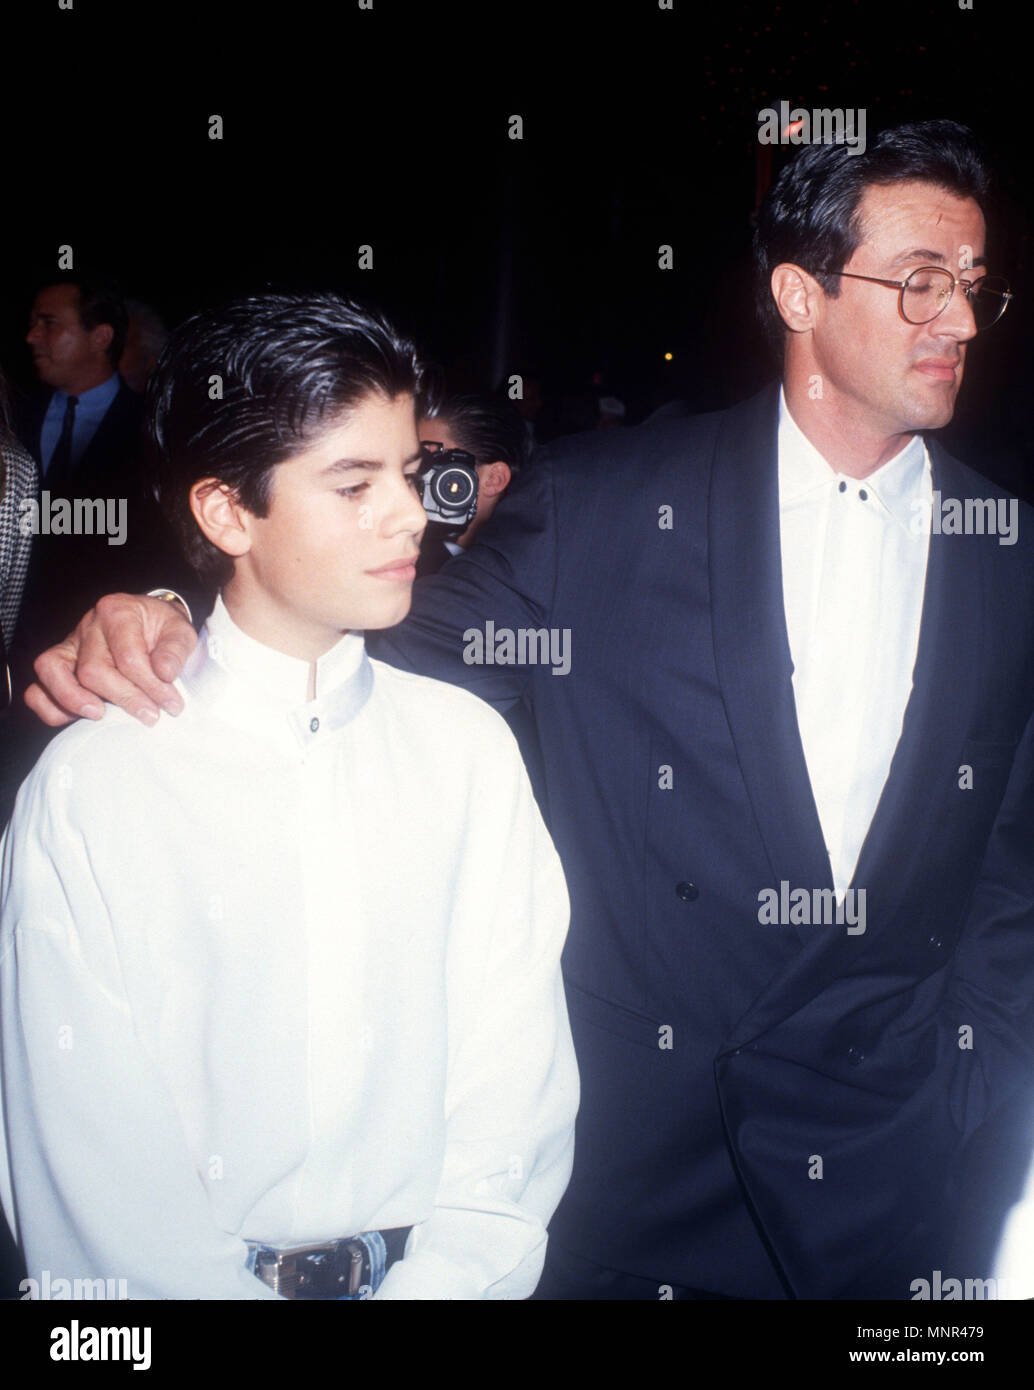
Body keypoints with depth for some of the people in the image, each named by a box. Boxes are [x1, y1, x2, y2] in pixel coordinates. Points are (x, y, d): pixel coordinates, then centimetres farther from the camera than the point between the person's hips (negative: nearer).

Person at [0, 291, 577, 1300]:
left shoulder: (466, 746, 5)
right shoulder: (87, 788, -4)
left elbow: (514, 1078, 1)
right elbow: (87, 1169, -6)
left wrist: (449, 1274, -12)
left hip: (436, 1269, 1)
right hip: (198, 1278, -1)